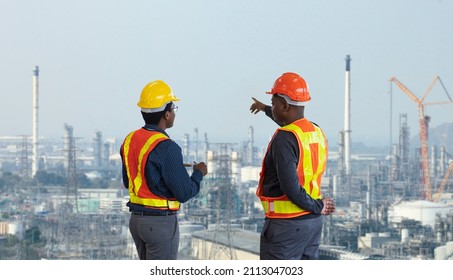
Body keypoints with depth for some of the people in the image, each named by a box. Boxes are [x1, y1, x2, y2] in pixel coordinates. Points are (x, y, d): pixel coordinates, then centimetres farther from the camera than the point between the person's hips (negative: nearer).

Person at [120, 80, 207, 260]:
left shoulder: (130, 140, 4)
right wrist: (199, 173, 1)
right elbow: (184, 193, -18)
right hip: (161, 222, -8)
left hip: (137, 218, 8)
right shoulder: (166, 147, -20)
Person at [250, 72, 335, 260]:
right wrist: (266, 110, 48)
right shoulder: (316, 132, 7)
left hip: (285, 224, -8)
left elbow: (290, 187, -26)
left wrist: (317, 206, -10)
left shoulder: (284, 139, -19)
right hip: (313, 222, 8)